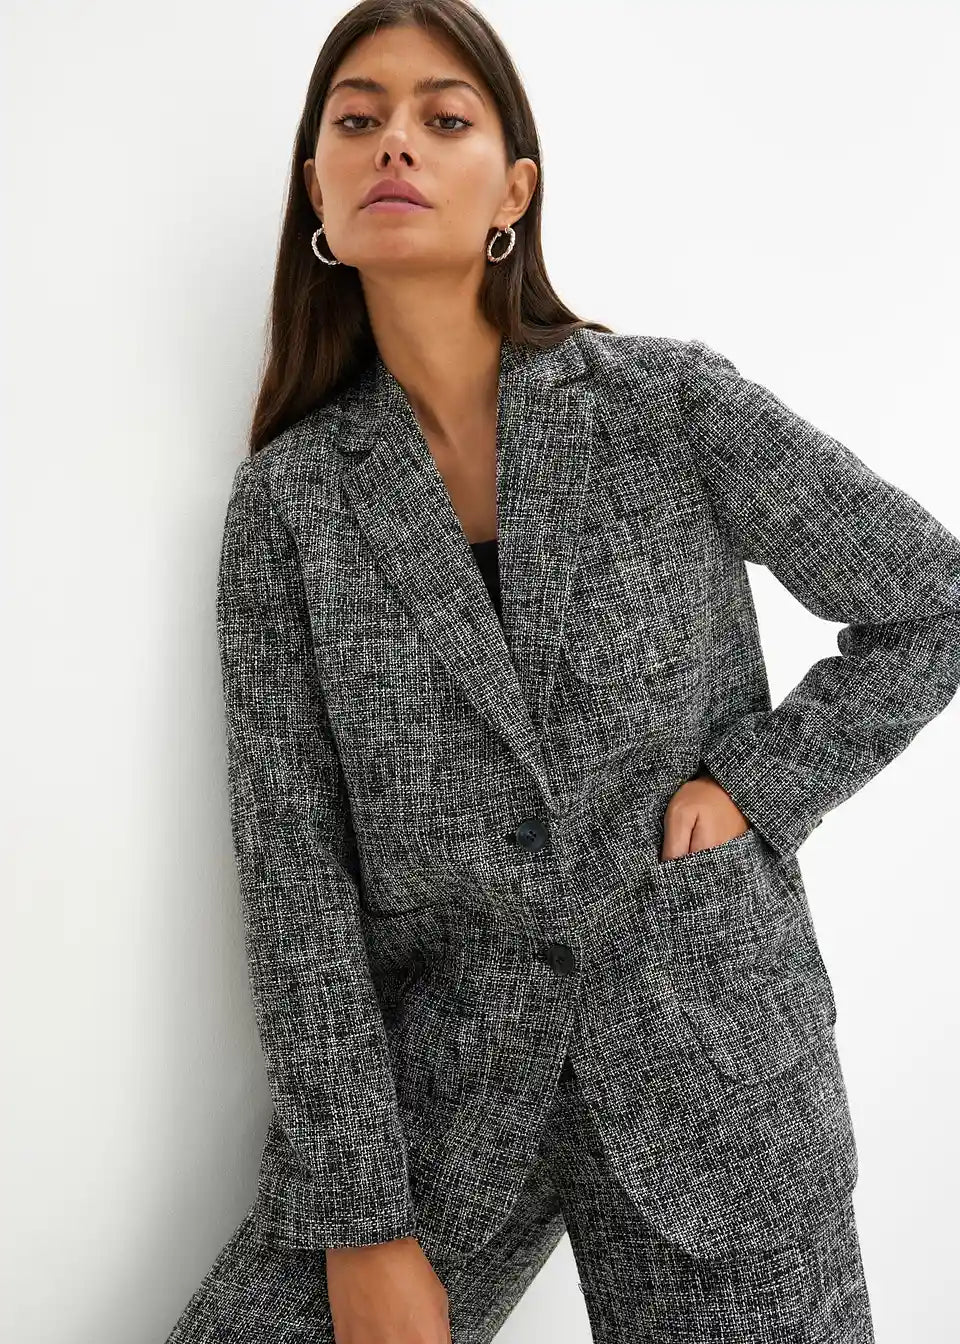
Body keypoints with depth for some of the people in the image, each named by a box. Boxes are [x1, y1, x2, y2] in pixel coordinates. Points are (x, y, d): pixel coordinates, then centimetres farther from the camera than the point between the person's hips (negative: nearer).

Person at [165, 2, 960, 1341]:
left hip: (711, 1068, 0)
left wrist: (751, 789, -7)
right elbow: (292, 862, -5)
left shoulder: (673, 405, -4)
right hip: (431, 1075, 1)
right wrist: (363, 1220, -8)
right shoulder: (288, 498, -1)